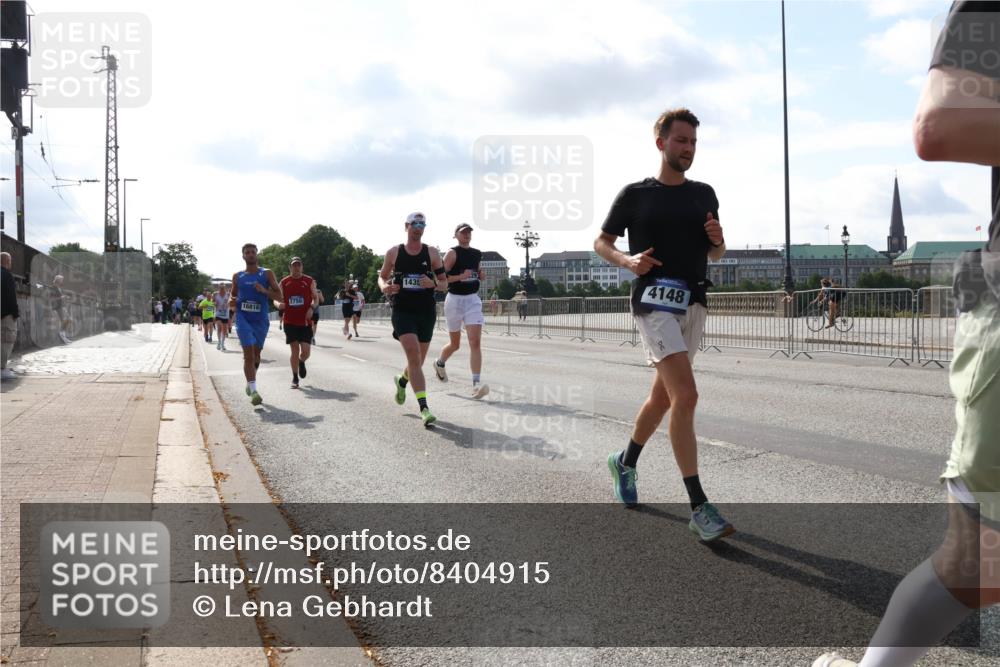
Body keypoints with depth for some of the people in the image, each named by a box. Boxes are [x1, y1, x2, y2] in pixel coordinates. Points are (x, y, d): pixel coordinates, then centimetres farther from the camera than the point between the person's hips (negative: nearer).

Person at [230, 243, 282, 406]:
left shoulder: (267, 273, 3)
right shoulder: (237, 276, 8)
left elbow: (279, 295, 0)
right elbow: (233, 293, 21)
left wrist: (264, 290, -18)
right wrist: (231, 302, -2)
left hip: (261, 320, 1)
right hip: (243, 319, -1)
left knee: (256, 354, 14)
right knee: (248, 354, -13)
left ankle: (250, 382, 38)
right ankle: (253, 390, -17)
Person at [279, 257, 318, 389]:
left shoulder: (309, 281, 4)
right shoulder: (284, 283, 5)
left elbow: (316, 298, 9)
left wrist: (312, 308, -11)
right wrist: (280, 305, -14)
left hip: (305, 321, 0)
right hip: (290, 322, 0)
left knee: (305, 351, -6)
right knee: (295, 350, 0)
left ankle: (301, 362, 31)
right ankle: (295, 378, 13)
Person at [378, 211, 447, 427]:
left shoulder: (432, 253, 3)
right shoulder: (393, 252, 3)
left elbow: (444, 284, 5)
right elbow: (382, 276, 16)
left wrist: (432, 283, -18)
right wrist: (384, 287, -8)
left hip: (427, 312, 2)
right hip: (402, 311, -2)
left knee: (418, 360, 12)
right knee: (414, 355, -19)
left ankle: (402, 381, 48)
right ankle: (424, 408, -22)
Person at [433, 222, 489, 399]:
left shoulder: (477, 254, 10)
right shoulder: (453, 253, -8)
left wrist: (481, 275, 5)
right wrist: (460, 277, -27)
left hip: (473, 300, 4)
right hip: (454, 300, -4)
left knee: (476, 342, -12)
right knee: (455, 344, 12)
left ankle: (476, 384, -16)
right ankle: (440, 363, 45)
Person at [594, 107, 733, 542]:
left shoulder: (704, 194, 14)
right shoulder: (635, 194, 1)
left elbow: (714, 254, 20)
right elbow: (601, 241, 7)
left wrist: (717, 240, -3)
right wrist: (628, 260, -12)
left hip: (694, 302, 6)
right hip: (654, 302, -6)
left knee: (663, 395, 15)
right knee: (686, 395, -19)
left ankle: (626, 462, 41)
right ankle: (699, 509, -18)